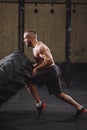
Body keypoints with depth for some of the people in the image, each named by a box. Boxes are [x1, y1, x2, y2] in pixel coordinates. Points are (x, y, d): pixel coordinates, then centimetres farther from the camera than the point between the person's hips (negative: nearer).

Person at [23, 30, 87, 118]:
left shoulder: (40, 47, -17)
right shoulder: (36, 47, 14)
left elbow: (49, 60, -28)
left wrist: (36, 68, -23)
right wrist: (33, 65, 8)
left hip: (50, 71, -10)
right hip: (52, 71, 10)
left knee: (29, 82, -10)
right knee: (58, 94, 17)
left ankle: (39, 104, -4)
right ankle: (79, 108, 21)